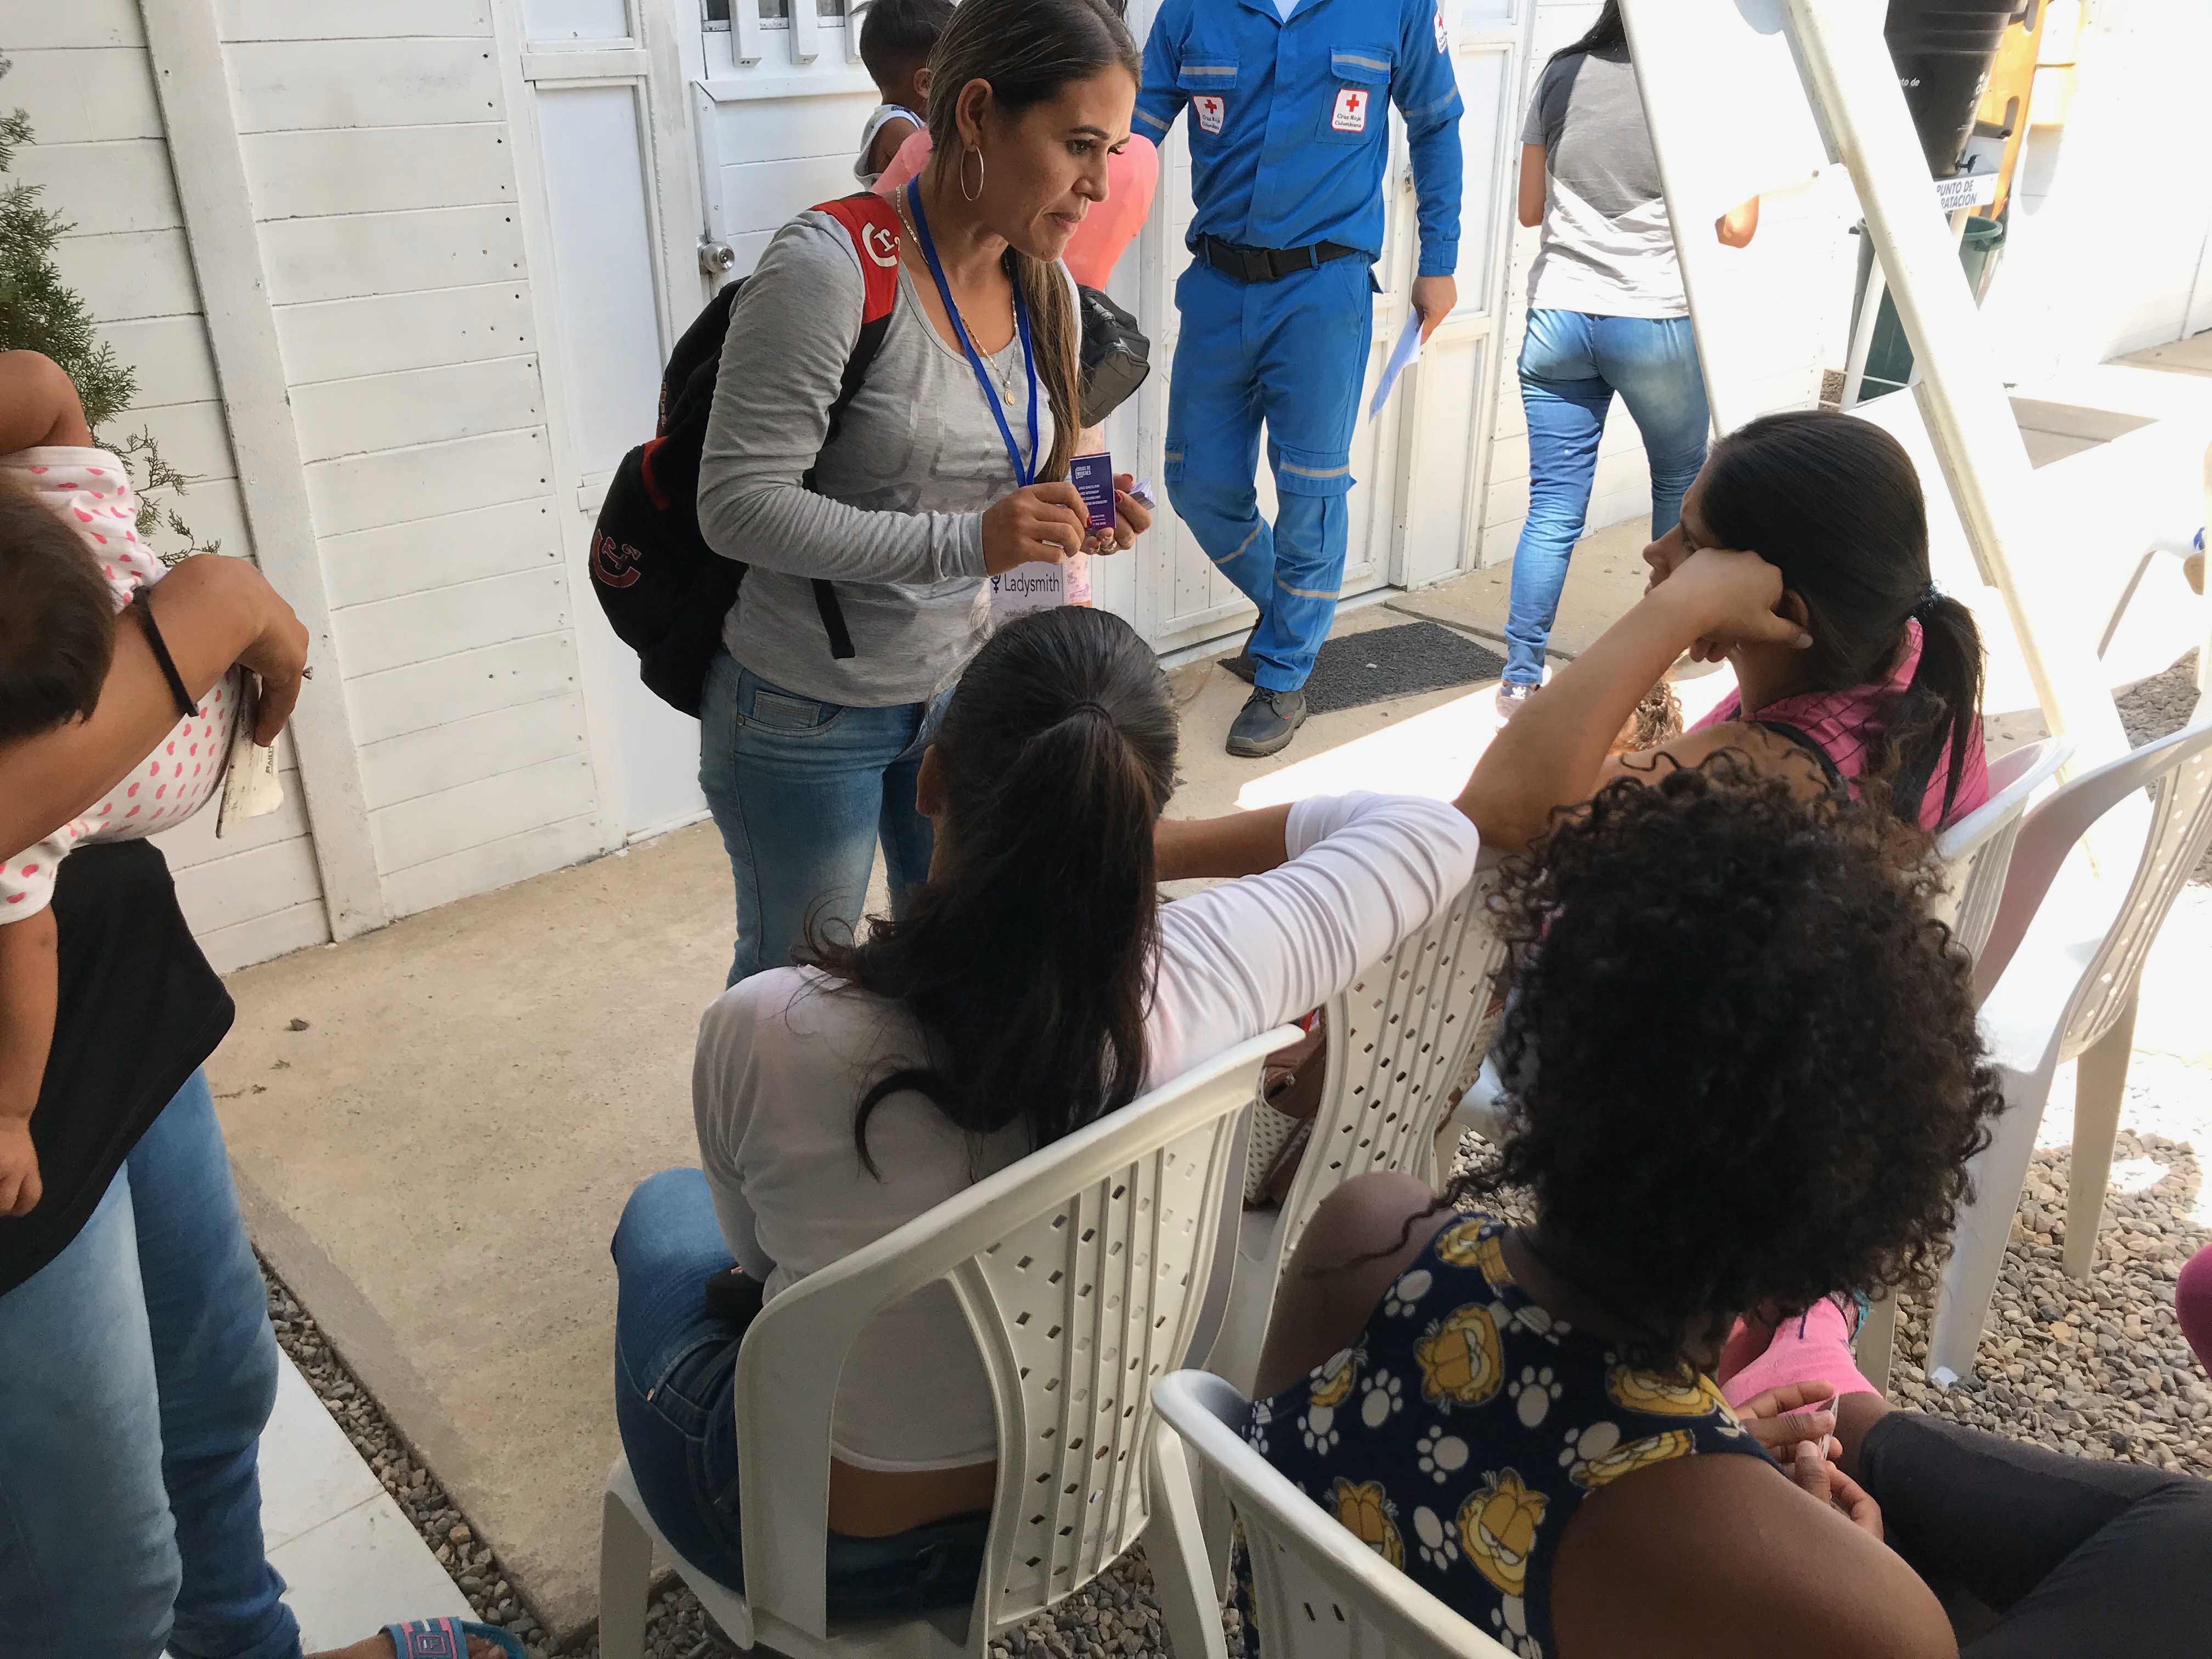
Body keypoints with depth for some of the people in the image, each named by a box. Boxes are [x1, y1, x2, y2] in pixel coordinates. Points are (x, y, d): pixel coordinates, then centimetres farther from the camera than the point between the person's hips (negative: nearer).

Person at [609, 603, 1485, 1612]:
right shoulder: (1197, 988, -28)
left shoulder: (761, 1036, -32)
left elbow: (758, 1247, -9)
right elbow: (1433, 832, -10)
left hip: (826, 1555, -2)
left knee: (664, 1209, 28)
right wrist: (1146, 850, -8)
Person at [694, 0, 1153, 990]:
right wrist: (966, 540, -33)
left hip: (958, 686, 6)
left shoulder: (1045, 293, 0)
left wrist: (1071, 517, -11)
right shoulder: (828, 268, -24)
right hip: (807, 716, -6)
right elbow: (740, 506, -25)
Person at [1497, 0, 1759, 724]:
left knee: (1553, 508, 3)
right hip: (1655, 321, -2)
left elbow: (1530, 209, 11)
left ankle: (1520, 680, 1)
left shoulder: (1561, 75, 4)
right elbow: (1736, 228, -5)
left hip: (1558, 316, 3)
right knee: (1681, 480, 20)